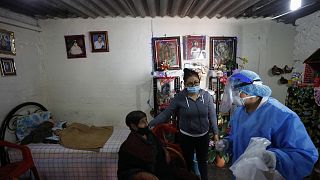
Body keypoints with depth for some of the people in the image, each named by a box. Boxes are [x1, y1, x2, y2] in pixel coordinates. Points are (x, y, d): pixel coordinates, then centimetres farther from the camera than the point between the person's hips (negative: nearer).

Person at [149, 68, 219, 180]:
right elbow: (165, 114, -13)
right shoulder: (179, 97, -15)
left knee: (203, 161, 23)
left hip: (203, 136, 2)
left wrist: (216, 132, 2)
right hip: (186, 136, -1)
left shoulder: (206, 95, -9)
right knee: (188, 162, 21)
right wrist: (150, 124, -19)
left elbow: (212, 116, -1)